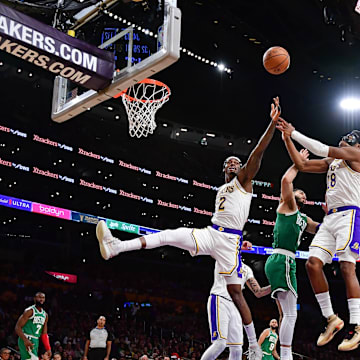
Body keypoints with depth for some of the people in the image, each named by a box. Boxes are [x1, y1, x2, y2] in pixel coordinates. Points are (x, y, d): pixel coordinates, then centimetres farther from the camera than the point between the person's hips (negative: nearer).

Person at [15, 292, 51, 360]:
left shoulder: (45, 315, 12)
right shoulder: (29, 311, -11)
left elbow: (44, 334, 17)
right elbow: (17, 327, -16)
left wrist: (48, 349, 9)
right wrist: (25, 340, -30)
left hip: (35, 341, 8)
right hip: (26, 340, -8)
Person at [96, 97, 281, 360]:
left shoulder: (244, 180, 4)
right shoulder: (221, 190, 25)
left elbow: (257, 153, -9)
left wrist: (273, 123, -20)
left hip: (229, 240, -6)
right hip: (209, 234, 6)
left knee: (235, 292, -7)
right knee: (168, 235, -10)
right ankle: (115, 246, -19)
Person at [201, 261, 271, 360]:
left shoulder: (246, 269, 22)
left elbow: (258, 292, 18)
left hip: (235, 306, 6)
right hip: (219, 301, -6)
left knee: (236, 349, 1)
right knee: (220, 344, -20)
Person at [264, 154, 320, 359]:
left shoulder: (304, 219, 26)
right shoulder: (287, 206, 3)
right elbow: (286, 180, -13)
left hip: (285, 263, 10)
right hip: (281, 260, -10)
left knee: (286, 315, 11)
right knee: (290, 314, -15)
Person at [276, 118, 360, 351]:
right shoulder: (331, 161, 24)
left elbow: (323, 150, -9)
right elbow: (302, 165, 23)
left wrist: (295, 133, -5)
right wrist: (288, 138, 16)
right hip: (331, 218, 8)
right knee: (313, 263, -5)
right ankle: (331, 318, 3)